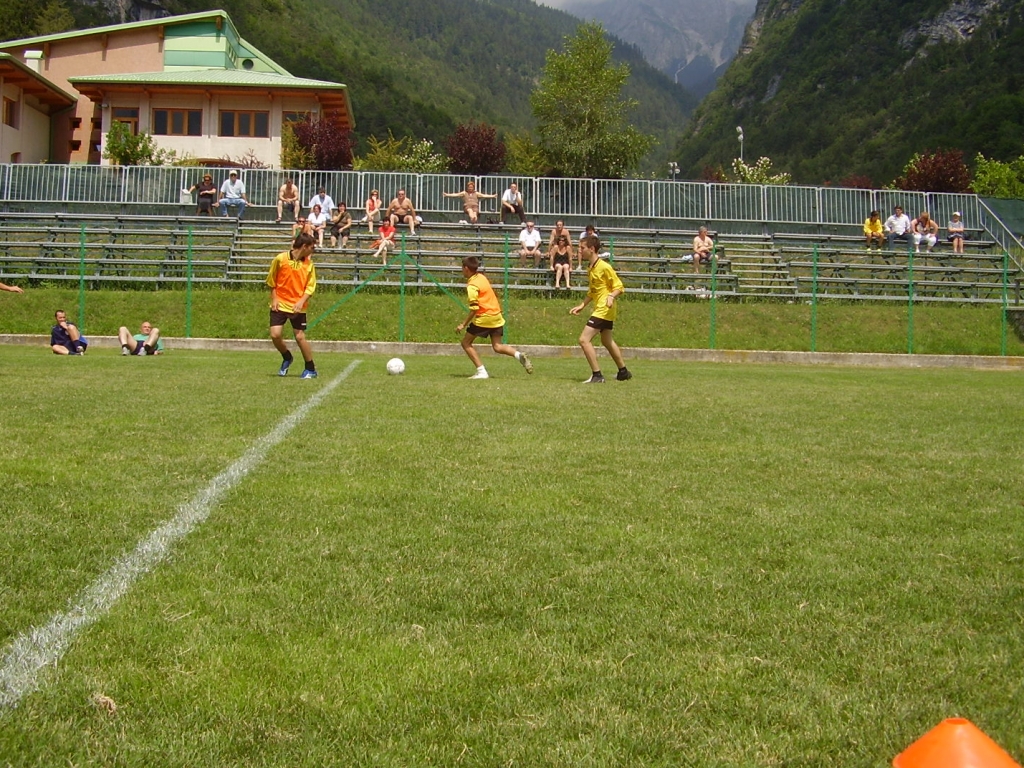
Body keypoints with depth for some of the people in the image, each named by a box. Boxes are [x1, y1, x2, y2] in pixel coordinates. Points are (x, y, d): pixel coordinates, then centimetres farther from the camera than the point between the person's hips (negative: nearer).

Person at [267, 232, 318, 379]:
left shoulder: (309, 264, 0)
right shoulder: (280, 259, -6)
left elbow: (310, 286, 0)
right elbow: (271, 280, 4)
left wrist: (301, 301, -15)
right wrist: (274, 299, -3)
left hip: (298, 307, 0)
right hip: (280, 305, 0)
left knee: (300, 337, -4)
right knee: (275, 335, -10)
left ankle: (311, 369, 13)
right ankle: (286, 358, 21)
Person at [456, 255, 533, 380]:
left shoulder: (472, 286, -14)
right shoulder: (481, 277, 11)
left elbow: (474, 308, -19)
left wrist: (464, 325, -14)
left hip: (484, 318, -8)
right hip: (497, 316, 8)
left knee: (466, 343, 5)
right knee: (497, 346, 12)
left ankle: (481, 372, -3)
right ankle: (519, 355, -13)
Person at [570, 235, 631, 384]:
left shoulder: (604, 267, -18)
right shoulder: (590, 267, 9)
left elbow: (619, 287, -15)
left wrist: (611, 296, -33)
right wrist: (582, 305, 21)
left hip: (604, 309, -10)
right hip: (600, 309, 10)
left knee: (584, 339, -15)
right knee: (607, 341, 23)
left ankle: (597, 375, -11)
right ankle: (623, 372, 38)